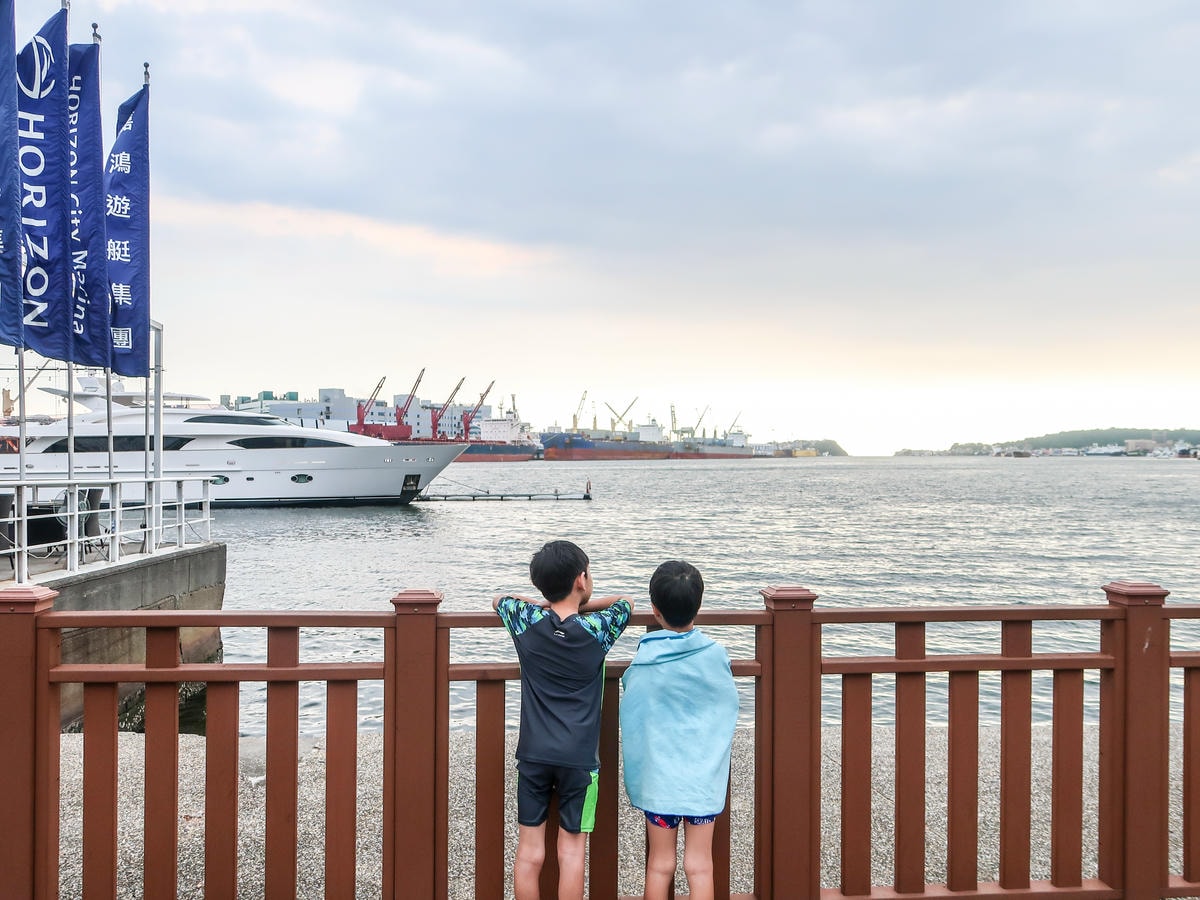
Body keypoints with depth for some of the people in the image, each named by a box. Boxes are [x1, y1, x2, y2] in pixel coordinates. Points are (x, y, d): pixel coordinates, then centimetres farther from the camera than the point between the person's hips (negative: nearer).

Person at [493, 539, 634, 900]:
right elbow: (627, 601, 11)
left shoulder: (526, 621, -6)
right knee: (571, 852, 6)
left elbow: (499, 599, 17)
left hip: (532, 755, 2)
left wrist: (543, 604, 14)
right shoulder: (596, 629, -10)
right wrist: (581, 607, 11)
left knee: (529, 852, 8)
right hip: (579, 758, -2)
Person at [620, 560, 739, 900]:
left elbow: (631, 721, -2)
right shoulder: (716, 655, -8)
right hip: (704, 779, 1)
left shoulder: (643, 662, -11)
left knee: (659, 865, 11)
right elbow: (729, 710, 6)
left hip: (658, 779, 0)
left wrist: (635, 776, 10)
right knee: (700, 866, 9)